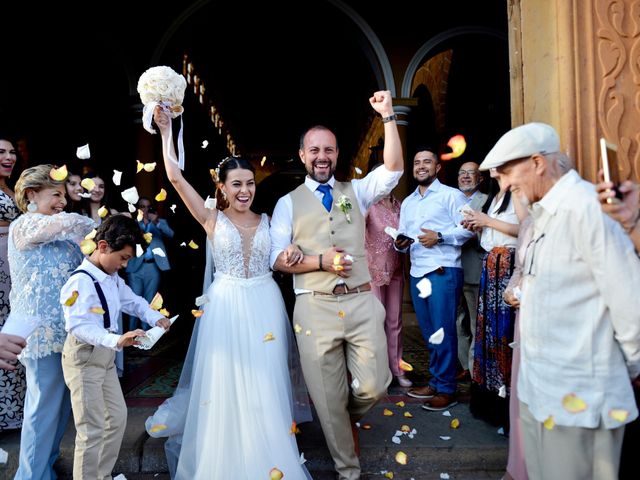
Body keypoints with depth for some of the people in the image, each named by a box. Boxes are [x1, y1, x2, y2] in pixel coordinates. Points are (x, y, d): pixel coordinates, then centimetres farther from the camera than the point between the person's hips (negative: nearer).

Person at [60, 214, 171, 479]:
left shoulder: (113, 278, 7)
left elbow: (132, 300, 17)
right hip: (83, 357, -10)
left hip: (105, 356, 10)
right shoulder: (81, 281, -23)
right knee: (93, 429, -4)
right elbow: (78, 326, -32)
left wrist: (156, 317, -1)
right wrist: (117, 340, -44)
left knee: (118, 416, 18)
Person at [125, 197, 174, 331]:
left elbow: (170, 234, -5)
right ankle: (132, 333, 7)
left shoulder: (160, 222, 13)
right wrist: (140, 222, -12)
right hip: (136, 266, -1)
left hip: (154, 267, 1)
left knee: (149, 303, 7)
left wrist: (156, 222, -17)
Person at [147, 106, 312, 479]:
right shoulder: (212, 219, -1)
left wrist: (293, 250, -10)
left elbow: (279, 259, 13)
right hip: (226, 307, -2)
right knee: (226, 384, 7)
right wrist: (166, 131, -5)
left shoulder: (267, 221, 6)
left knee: (266, 385, 8)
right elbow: (176, 177, -7)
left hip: (265, 306, 2)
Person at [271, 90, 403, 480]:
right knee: (329, 398, 8)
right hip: (316, 308, -1)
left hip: (362, 303, 1)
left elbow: (394, 168, -4)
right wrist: (321, 261, -12)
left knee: (373, 388, 1)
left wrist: (388, 115, -7)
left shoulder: (356, 191, 11)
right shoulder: (288, 203, 7)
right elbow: (278, 259, 2)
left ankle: (348, 417, 39)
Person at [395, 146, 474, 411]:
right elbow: (402, 234, 19)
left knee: (443, 332, -3)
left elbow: (467, 228, -8)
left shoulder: (451, 195, 0)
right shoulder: (407, 202, 19)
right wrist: (400, 243, -3)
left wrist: (439, 237, -18)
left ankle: (446, 389, 8)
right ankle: (435, 382, 25)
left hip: (443, 272, -6)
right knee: (428, 332, 13)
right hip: (416, 273, 7)